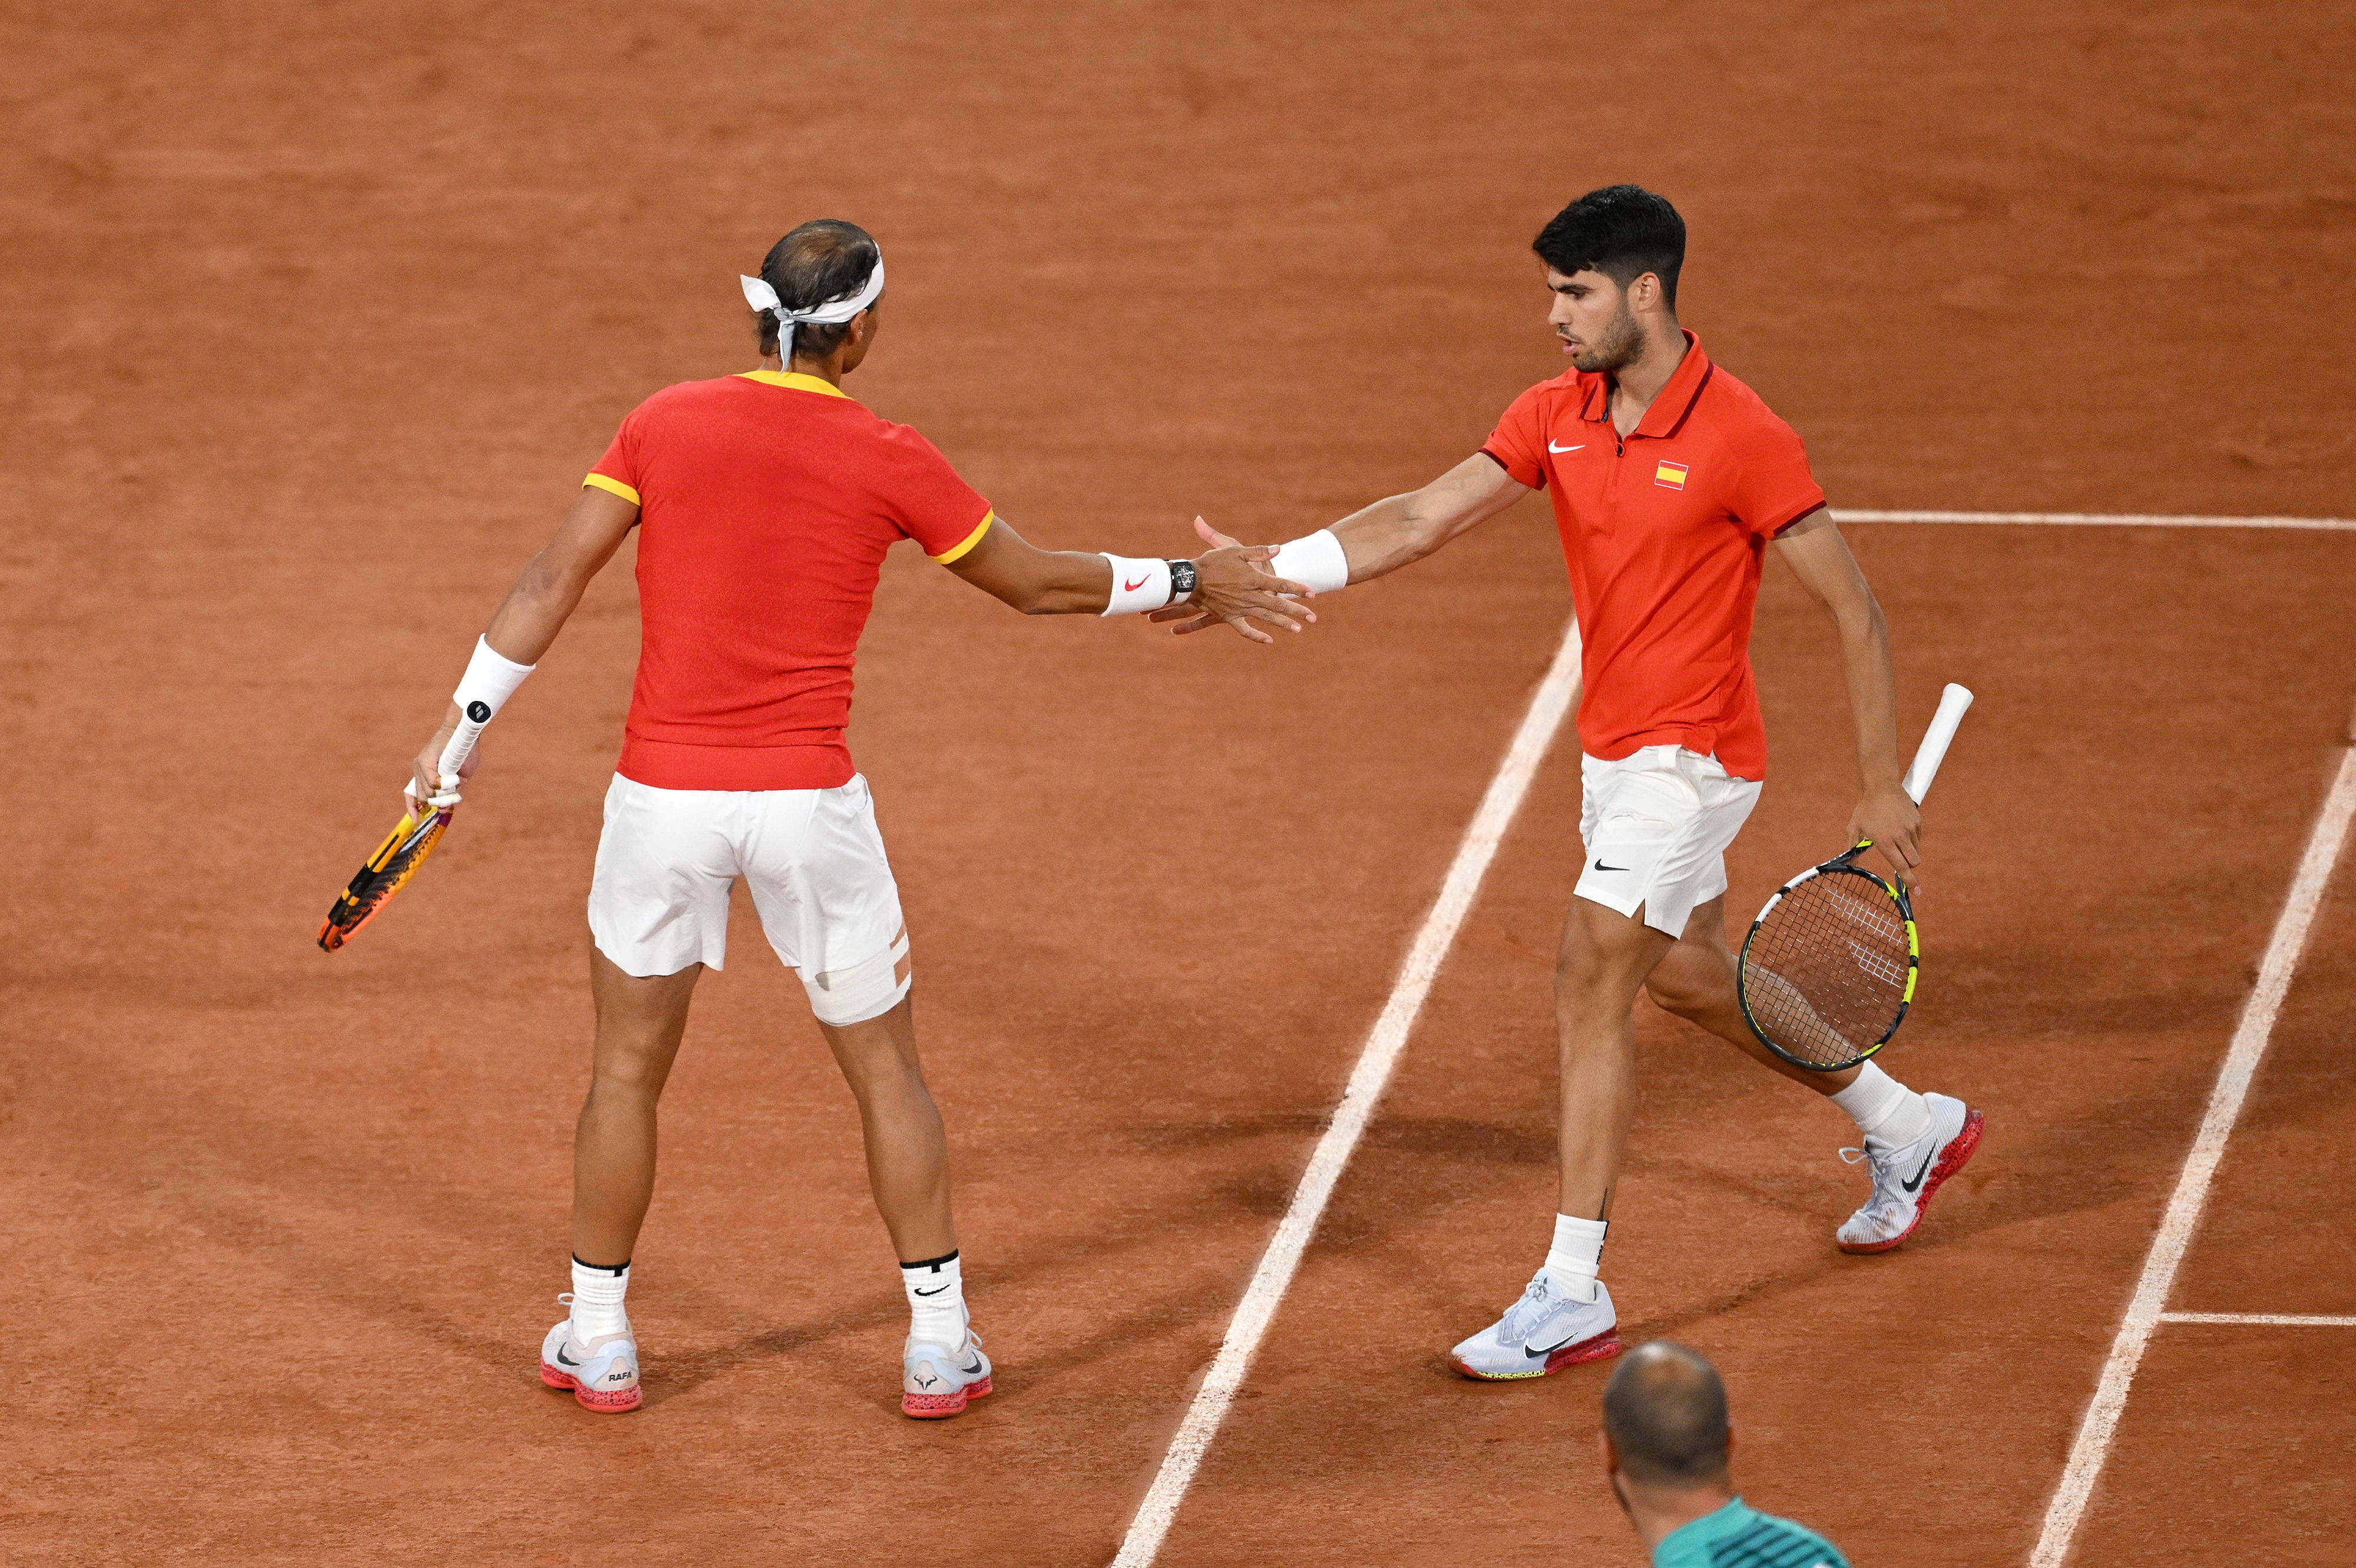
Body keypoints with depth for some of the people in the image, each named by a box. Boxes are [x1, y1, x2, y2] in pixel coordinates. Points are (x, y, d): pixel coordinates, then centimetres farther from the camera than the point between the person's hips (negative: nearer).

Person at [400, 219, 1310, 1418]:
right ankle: (939, 1344, 18)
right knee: (885, 1067, 14)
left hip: (661, 795, 2)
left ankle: (597, 1342, 23)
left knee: (627, 1069, 16)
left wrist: (459, 729, 3)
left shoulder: (666, 423, 0)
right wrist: (1190, 587, 19)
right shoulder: (889, 463, -5)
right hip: (807, 801, -1)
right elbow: (1041, 586, 5)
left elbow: (553, 580, -2)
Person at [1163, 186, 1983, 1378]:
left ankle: (1571, 1295, -12)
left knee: (1590, 986, -15)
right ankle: (1906, 1128, 44)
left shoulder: (1740, 439, -20)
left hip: (1690, 756, -8)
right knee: (1688, 977, 22)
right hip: (1613, 750, 8)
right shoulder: (1556, 417, 0)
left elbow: (1853, 610, -14)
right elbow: (1421, 520, -7)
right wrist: (1262, 572, -21)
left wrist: (1882, 786, -14)